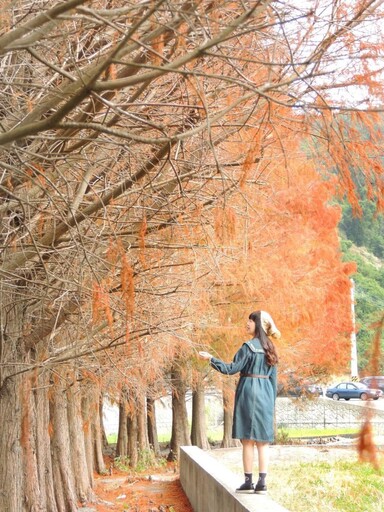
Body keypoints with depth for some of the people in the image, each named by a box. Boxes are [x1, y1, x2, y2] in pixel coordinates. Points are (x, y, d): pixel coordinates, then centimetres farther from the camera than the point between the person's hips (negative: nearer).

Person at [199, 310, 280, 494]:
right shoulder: (269, 348, 12)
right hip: (265, 395, 6)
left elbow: (231, 369, -11)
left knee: (248, 439, -1)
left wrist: (210, 358, -3)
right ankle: (262, 483, 2)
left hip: (249, 393, -6)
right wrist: (271, 402, 18)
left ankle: (248, 482, 2)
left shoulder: (249, 346, -9)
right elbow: (273, 379, 13)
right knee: (263, 440, 5)